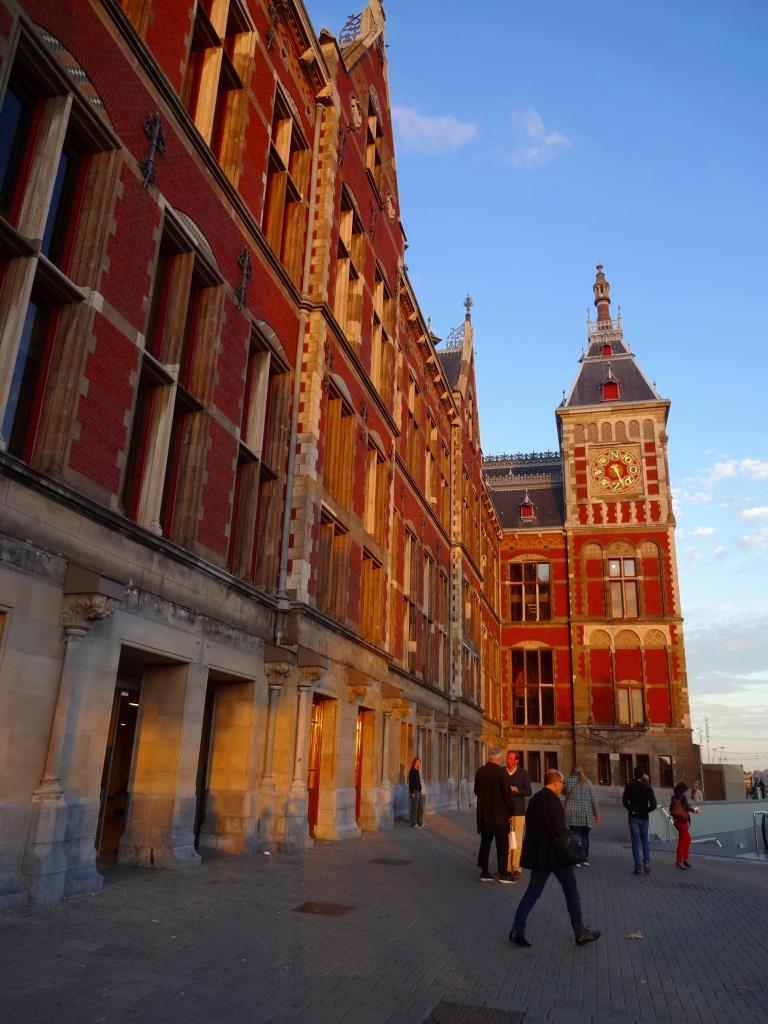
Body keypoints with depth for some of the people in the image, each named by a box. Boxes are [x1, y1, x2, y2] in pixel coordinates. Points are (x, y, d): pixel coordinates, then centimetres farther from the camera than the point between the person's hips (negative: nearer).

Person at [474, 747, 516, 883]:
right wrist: (511, 810, -2)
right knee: (502, 844, 5)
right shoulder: (500, 772, -16)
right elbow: (507, 793, -15)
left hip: (484, 813, 5)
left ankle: (484, 872, 15)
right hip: (500, 813, -5)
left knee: (485, 842, 13)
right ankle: (503, 874, 8)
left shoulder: (480, 771, 0)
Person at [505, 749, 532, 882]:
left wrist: (515, 789, -15)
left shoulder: (523, 773, 0)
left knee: (517, 841, -3)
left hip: (518, 811, -2)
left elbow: (528, 792, -2)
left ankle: (516, 869, 3)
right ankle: (507, 868, 9)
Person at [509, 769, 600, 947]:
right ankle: (580, 932, 19)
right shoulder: (552, 800, -17)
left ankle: (517, 931, 3)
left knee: (533, 891, 9)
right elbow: (559, 828, -20)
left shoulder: (534, 799, 8)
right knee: (571, 890, 9)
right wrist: (569, 837, 0)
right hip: (554, 853, -7)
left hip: (537, 853, 7)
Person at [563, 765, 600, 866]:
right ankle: (585, 859, 17)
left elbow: (564, 792, 13)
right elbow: (593, 798, 1)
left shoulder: (568, 781, -3)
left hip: (572, 813, -1)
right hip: (585, 814, 1)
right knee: (585, 836, 15)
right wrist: (596, 813, 6)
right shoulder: (587, 782, 0)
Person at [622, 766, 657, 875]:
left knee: (635, 842, 2)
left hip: (633, 817, -2)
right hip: (644, 817, 2)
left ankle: (638, 867, -1)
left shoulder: (629, 786, -4)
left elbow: (624, 800, -14)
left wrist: (630, 809, 2)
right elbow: (653, 804, -4)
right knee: (645, 840, 15)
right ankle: (647, 861, -5)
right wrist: (646, 810, 10)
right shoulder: (647, 787, 1)